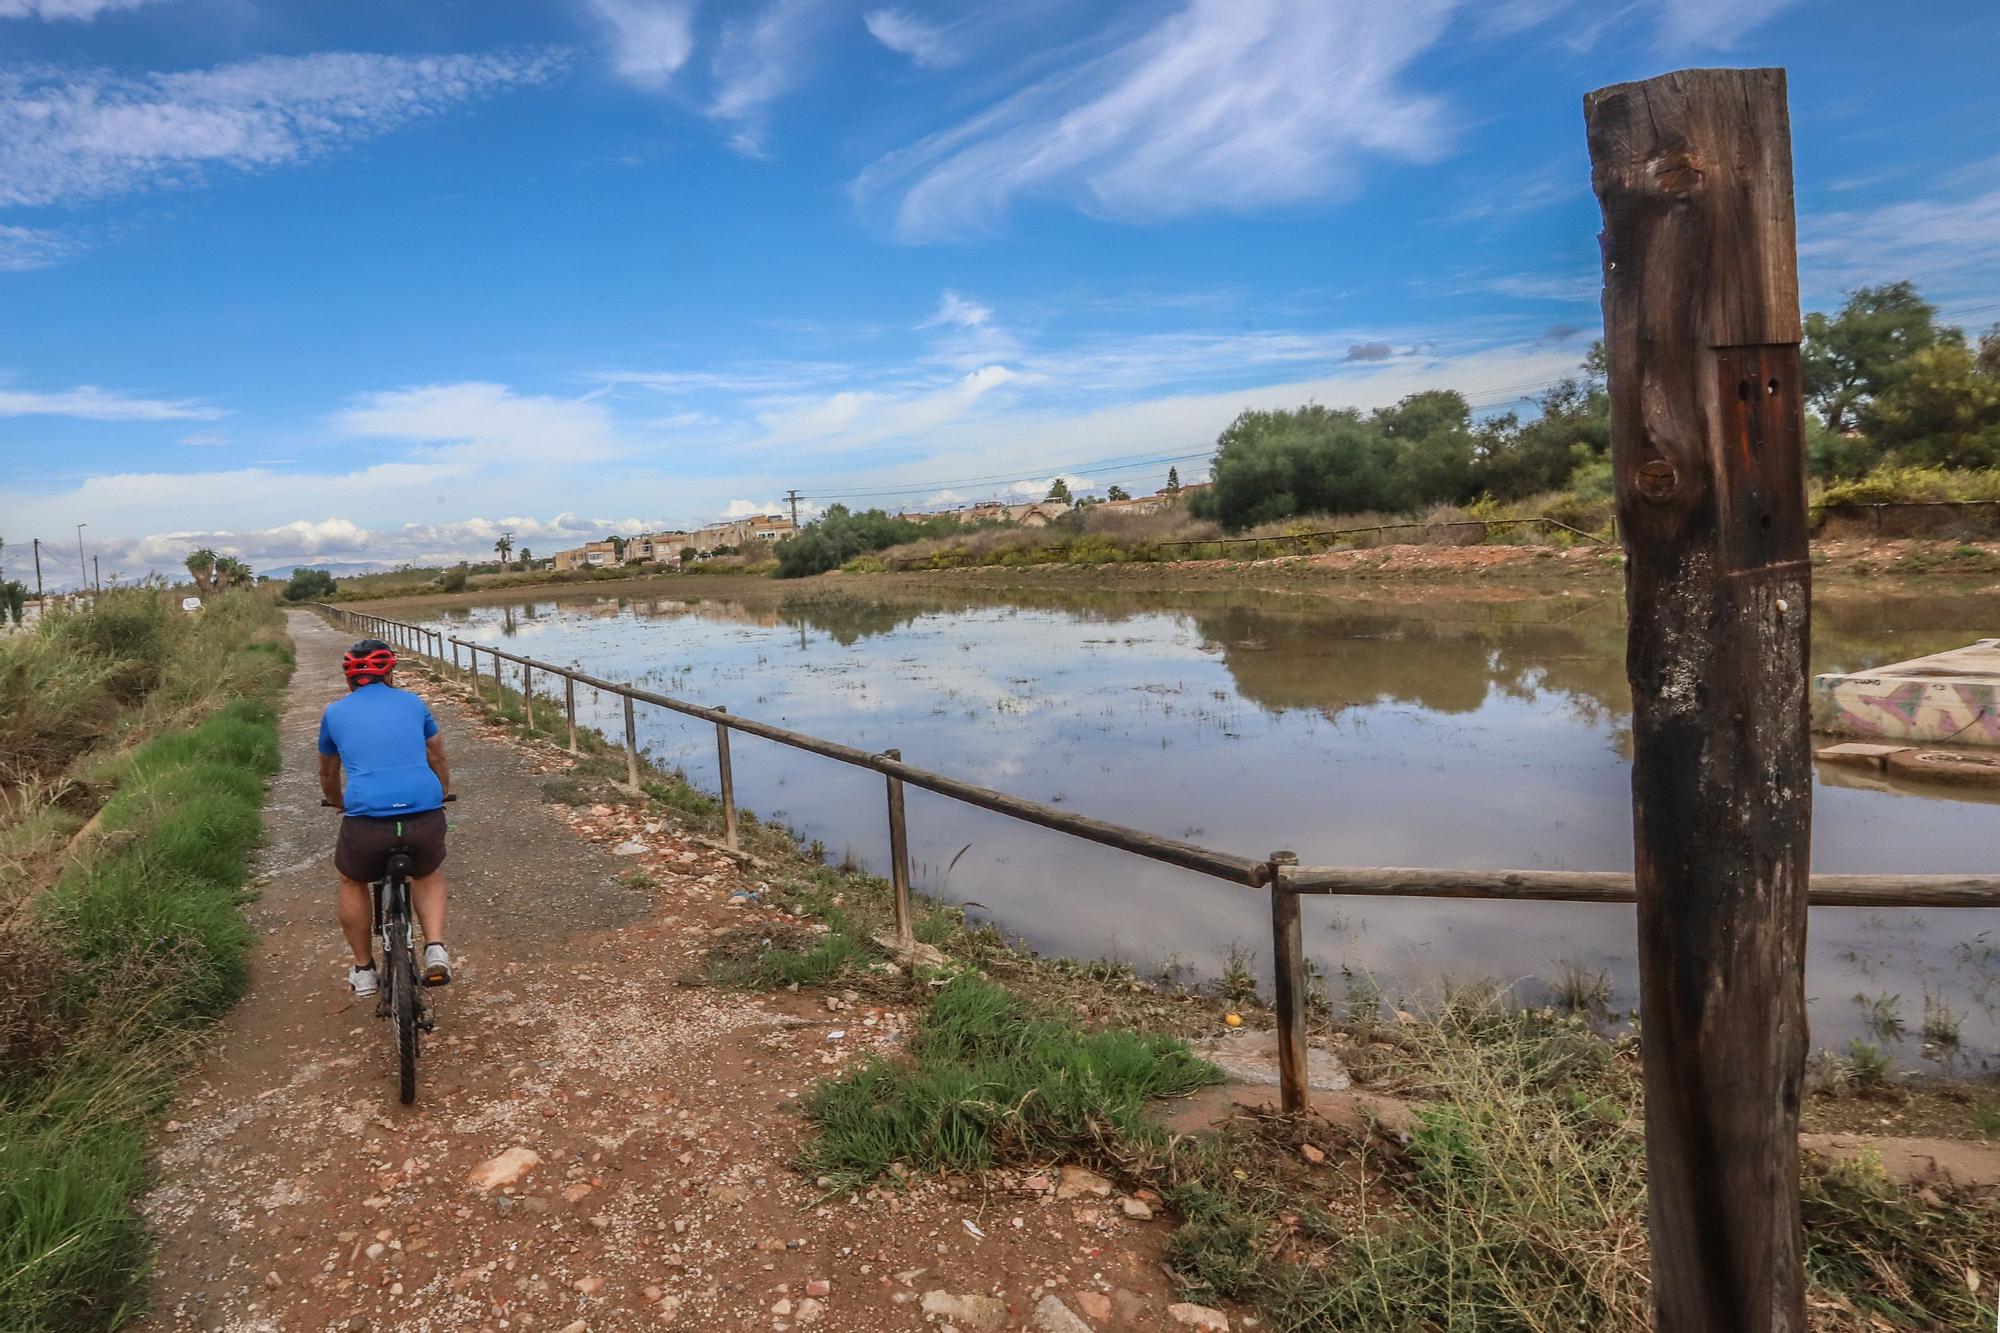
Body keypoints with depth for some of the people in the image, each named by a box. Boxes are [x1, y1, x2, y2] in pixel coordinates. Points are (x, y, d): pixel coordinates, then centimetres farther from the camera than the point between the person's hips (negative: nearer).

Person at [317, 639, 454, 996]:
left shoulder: (335, 713, 17)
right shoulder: (411, 703, 18)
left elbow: (328, 775, 34)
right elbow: (438, 759, 32)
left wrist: (341, 805, 55)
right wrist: (441, 796, 51)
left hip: (366, 818, 0)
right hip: (426, 816, 1)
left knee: (353, 881, 31)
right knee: (428, 874, 31)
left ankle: (363, 970, 38)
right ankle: (435, 949, 12)